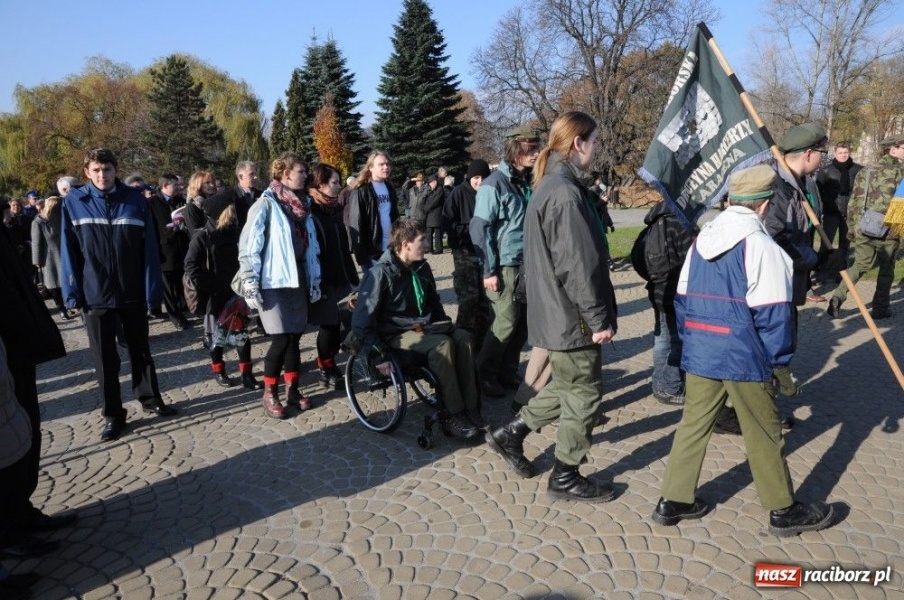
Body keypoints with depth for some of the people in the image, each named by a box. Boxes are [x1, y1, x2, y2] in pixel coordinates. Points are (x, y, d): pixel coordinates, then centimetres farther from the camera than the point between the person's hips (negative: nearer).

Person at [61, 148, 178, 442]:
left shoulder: (135, 200, -5)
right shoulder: (73, 202, -3)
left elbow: (149, 249, -6)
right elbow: (69, 251, -2)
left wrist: (152, 290, -9)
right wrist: (72, 294, -5)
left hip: (132, 292, 0)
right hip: (94, 294, 0)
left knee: (141, 350, 16)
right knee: (105, 358, 9)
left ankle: (150, 399, 33)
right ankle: (113, 414, 22)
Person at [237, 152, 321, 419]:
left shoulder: (300, 207, 14)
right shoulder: (265, 205, -7)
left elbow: (311, 247, 17)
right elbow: (248, 247, -11)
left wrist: (314, 280, 15)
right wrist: (250, 285, -15)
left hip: (297, 281, 6)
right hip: (273, 283, -6)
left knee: (294, 337, 8)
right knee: (281, 338, -7)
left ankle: (292, 389, 21)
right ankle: (270, 393, 9)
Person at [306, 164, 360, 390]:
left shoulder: (335, 209, 13)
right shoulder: (309, 212, -11)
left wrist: (353, 277, 17)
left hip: (340, 278, 7)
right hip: (323, 282, -7)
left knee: (338, 324, 7)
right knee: (330, 324, -1)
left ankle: (328, 364, 23)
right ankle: (327, 371, 14)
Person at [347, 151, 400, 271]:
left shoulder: (390, 189, 14)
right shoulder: (361, 191, -8)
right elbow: (355, 224, -12)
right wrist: (361, 255, -16)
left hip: (391, 249, 6)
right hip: (371, 251, -6)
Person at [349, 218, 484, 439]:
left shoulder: (422, 268, 6)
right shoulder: (381, 273, -17)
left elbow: (434, 303, 22)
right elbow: (362, 320, -19)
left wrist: (447, 327, 10)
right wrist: (377, 356, -22)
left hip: (424, 326, 7)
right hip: (396, 334, -7)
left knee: (462, 337, -19)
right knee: (442, 344, -30)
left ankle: (470, 408, -16)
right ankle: (455, 416, -22)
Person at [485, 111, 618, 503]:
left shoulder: (551, 186, 13)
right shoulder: (565, 193, -20)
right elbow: (576, 266, -24)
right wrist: (599, 318, -16)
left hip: (556, 311, 10)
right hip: (572, 315, -10)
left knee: (568, 384, 23)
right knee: (584, 392, 5)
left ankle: (511, 434, 31)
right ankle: (565, 478, 20)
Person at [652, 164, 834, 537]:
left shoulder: (702, 238, 8)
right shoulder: (762, 246, -13)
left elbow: (682, 299, 12)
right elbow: (773, 313, -14)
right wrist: (780, 359, -3)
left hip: (699, 353, 6)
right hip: (744, 358, -6)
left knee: (694, 424, 14)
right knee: (763, 435, 10)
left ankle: (674, 501, 20)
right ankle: (783, 511, 28)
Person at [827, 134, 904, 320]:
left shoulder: (865, 172, 11)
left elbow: (854, 202, 12)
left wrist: (852, 227, 18)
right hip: (888, 230, -4)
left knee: (860, 265, 14)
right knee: (886, 269, 11)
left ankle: (838, 297, -4)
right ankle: (880, 308, 17)